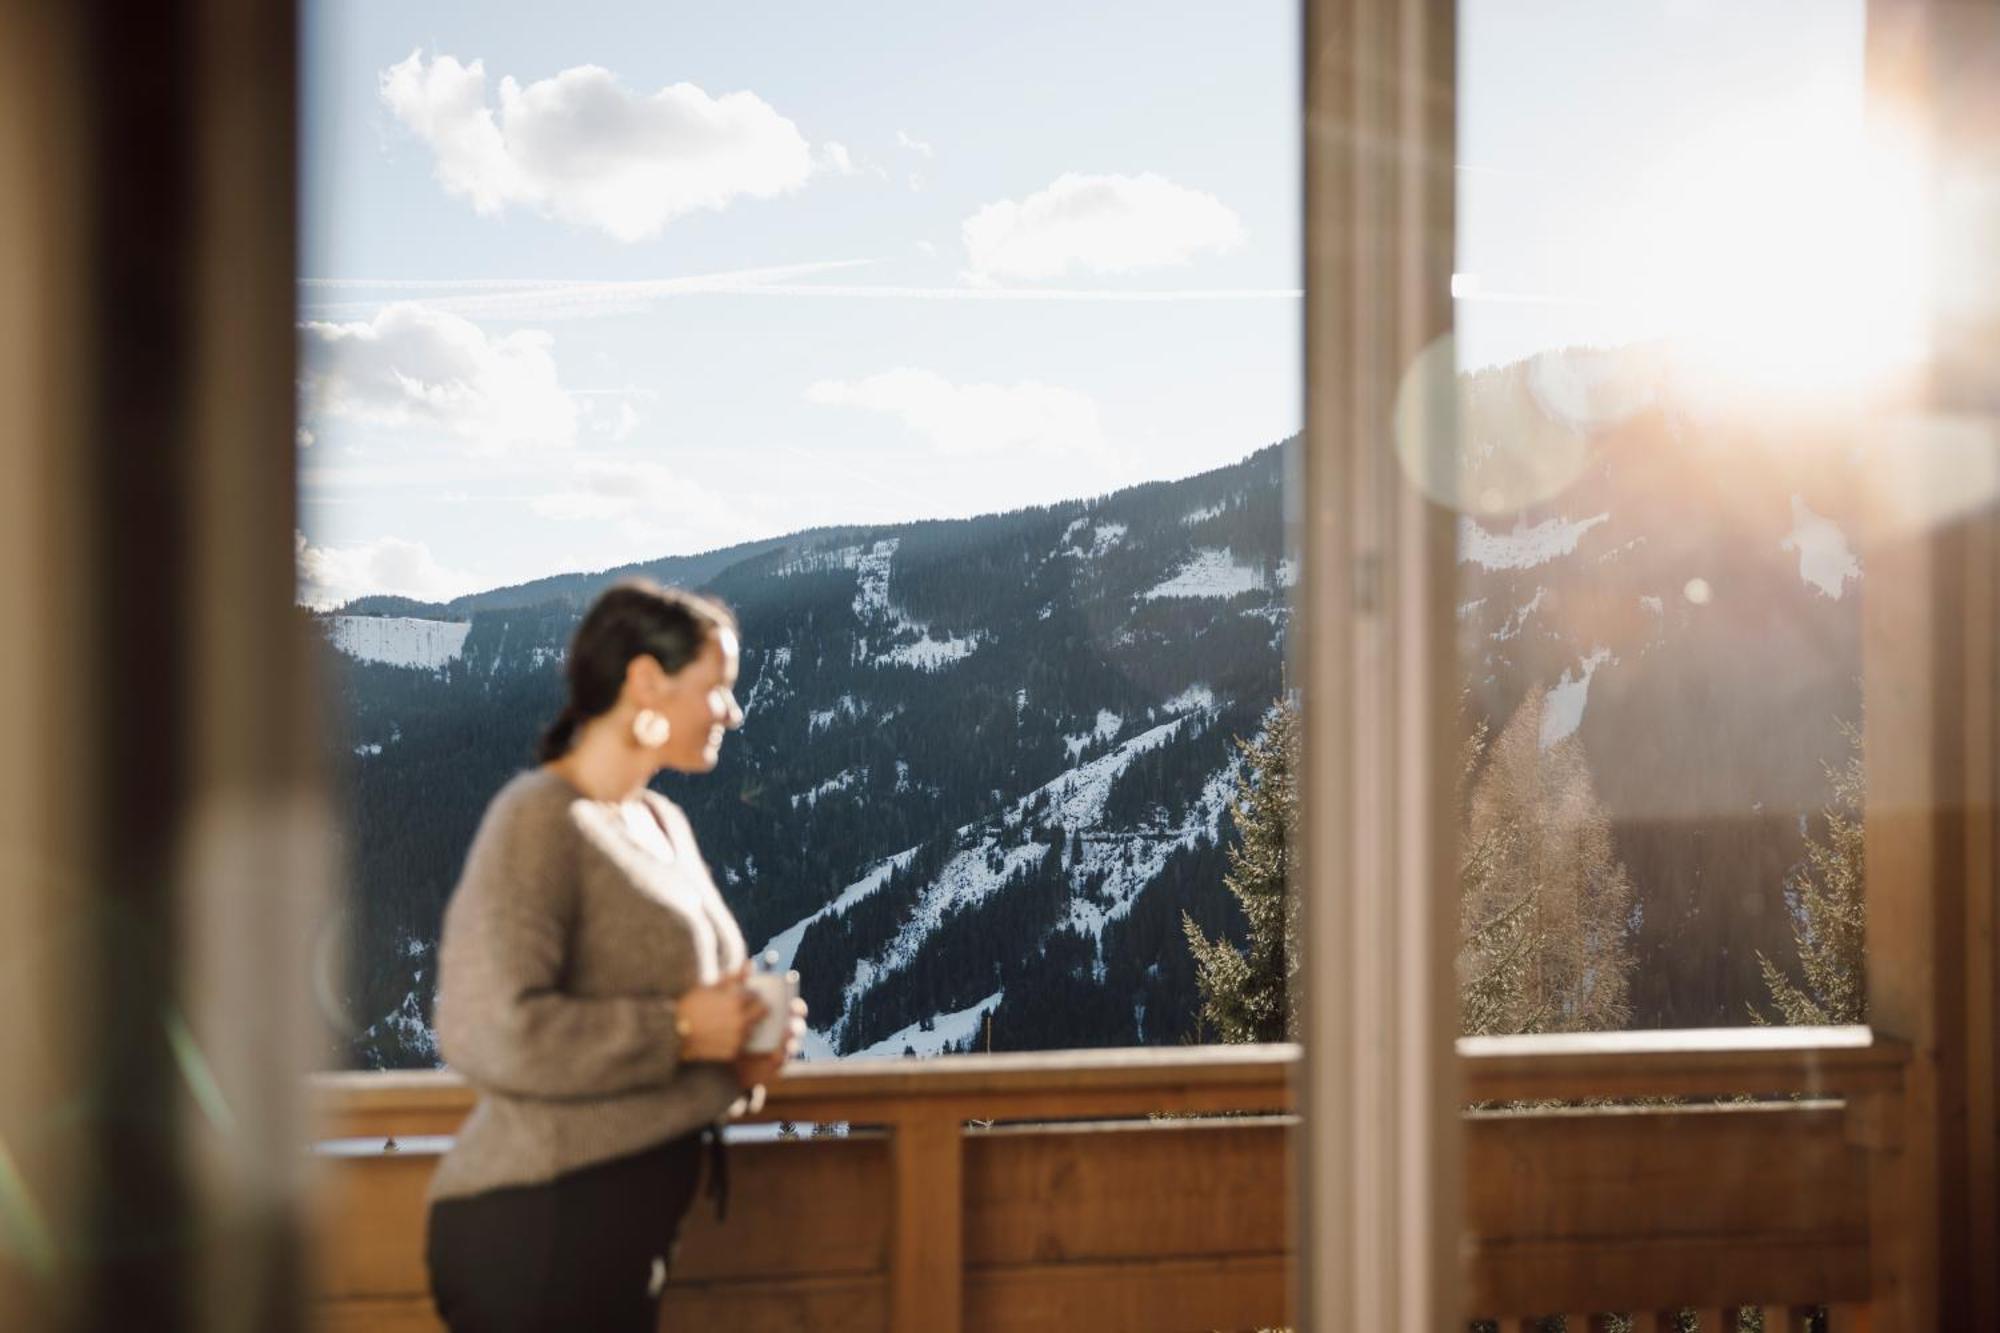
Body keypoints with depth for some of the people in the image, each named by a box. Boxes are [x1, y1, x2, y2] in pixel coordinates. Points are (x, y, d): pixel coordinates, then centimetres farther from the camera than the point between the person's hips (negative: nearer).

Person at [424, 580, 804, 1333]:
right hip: (538, 1229, -9)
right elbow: (491, 1031, -25)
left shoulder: (664, 825, 14)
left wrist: (743, 1051, 4)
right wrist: (680, 1030, -17)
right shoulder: (540, 820, -13)